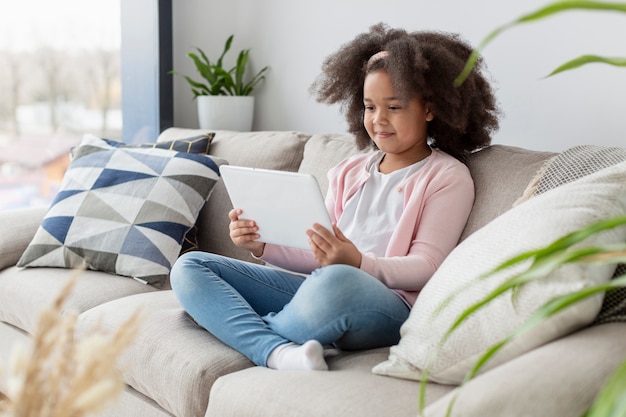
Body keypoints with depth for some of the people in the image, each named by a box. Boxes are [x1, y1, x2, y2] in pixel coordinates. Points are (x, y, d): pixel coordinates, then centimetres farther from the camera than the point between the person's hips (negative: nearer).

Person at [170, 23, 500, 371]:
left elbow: (425, 268, -6)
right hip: (318, 287, 7)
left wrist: (357, 262, -23)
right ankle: (280, 352, -31)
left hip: (389, 306, -6)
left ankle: (250, 334, -14)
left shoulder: (448, 176, 5)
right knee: (189, 267, -7)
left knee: (335, 281, -44)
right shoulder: (349, 173, 23)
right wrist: (262, 246, 2)